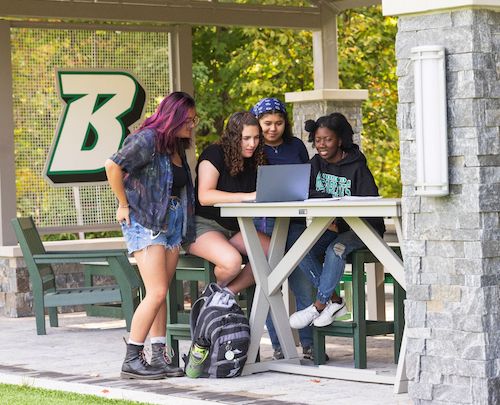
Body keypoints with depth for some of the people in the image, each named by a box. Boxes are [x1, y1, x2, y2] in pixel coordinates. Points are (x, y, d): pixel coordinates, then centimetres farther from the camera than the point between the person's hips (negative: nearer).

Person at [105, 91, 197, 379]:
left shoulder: (177, 147, 15)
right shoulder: (148, 139, -12)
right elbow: (113, 166, -20)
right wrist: (123, 205, -14)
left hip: (172, 224, 8)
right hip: (145, 223, -8)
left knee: (160, 294, 7)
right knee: (157, 293, -13)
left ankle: (159, 357, 9)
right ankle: (132, 360, -7)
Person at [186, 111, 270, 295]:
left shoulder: (253, 161, 9)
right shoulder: (214, 154, -12)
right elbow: (204, 196, -23)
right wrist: (246, 196, -30)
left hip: (234, 228, 7)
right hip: (204, 225, -7)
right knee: (232, 261, -35)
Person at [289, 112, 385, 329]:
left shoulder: (357, 168, -10)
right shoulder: (316, 164, 8)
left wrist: (340, 224, -30)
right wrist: (330, 199, -23)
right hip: (331, 228, 6)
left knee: (336, 249, -35)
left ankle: (318, 306, -22)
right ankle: (334, 301, -13)